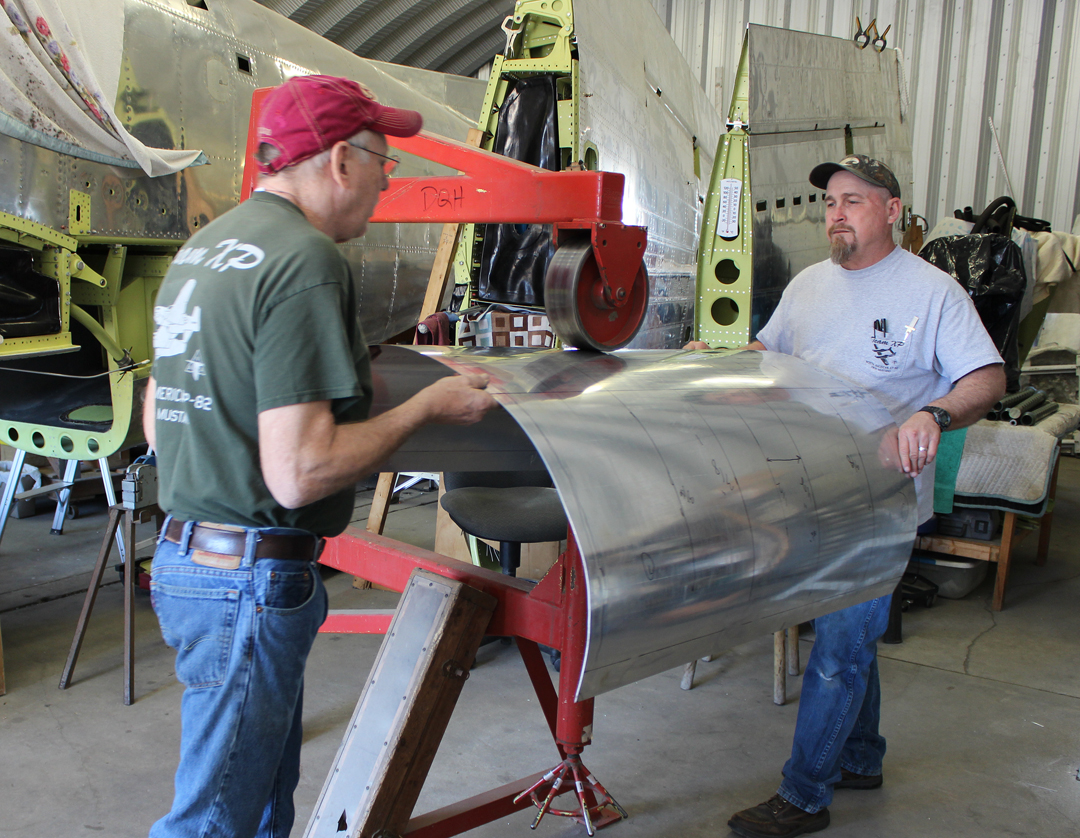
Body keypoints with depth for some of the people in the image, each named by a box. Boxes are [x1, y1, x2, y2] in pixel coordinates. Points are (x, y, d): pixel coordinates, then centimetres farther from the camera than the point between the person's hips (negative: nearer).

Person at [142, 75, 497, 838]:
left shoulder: (203, 247, 12)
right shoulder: (306, 260, -18)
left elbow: (156, 424, 18)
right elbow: (300, 473, -23)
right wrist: (428, 406, -11)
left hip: (186, 552, 10)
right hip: (251, 577, -10)